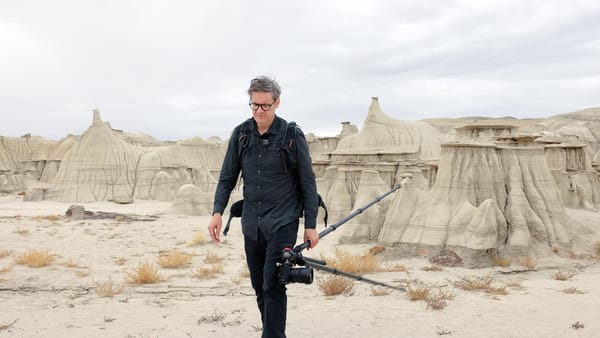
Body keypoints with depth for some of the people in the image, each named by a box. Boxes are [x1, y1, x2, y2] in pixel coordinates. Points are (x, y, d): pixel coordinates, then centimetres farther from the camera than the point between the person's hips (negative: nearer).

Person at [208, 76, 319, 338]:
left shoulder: (292, 136, -7)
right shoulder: (241, 134, 3)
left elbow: (307, 183, -3)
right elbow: (227, 177, 9)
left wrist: (311, 225, -4)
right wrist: (218, 211, -4)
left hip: (282, 223, -4)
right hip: (251, 224, 5)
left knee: (273, 286, -10)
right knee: (259, 287, 13)